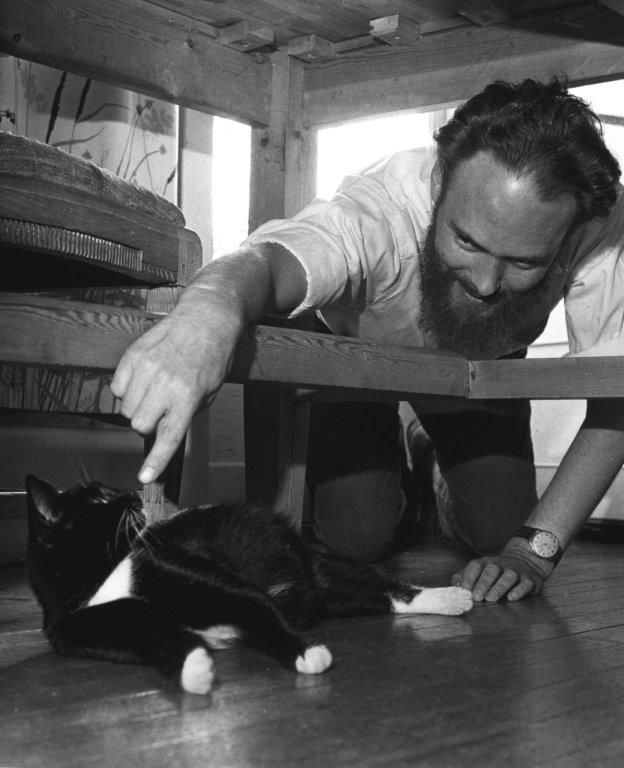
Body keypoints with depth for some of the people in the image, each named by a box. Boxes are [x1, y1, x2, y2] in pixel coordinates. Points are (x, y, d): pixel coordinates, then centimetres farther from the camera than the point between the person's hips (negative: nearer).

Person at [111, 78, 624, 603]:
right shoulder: (380, 210, -44)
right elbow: (267, 261, -63)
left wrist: (536, 547, -39)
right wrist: (210, 309, -87)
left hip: (481, 366, 2)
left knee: (499, 530, -8)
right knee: (355, 537, -13)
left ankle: (447, 483, 29)